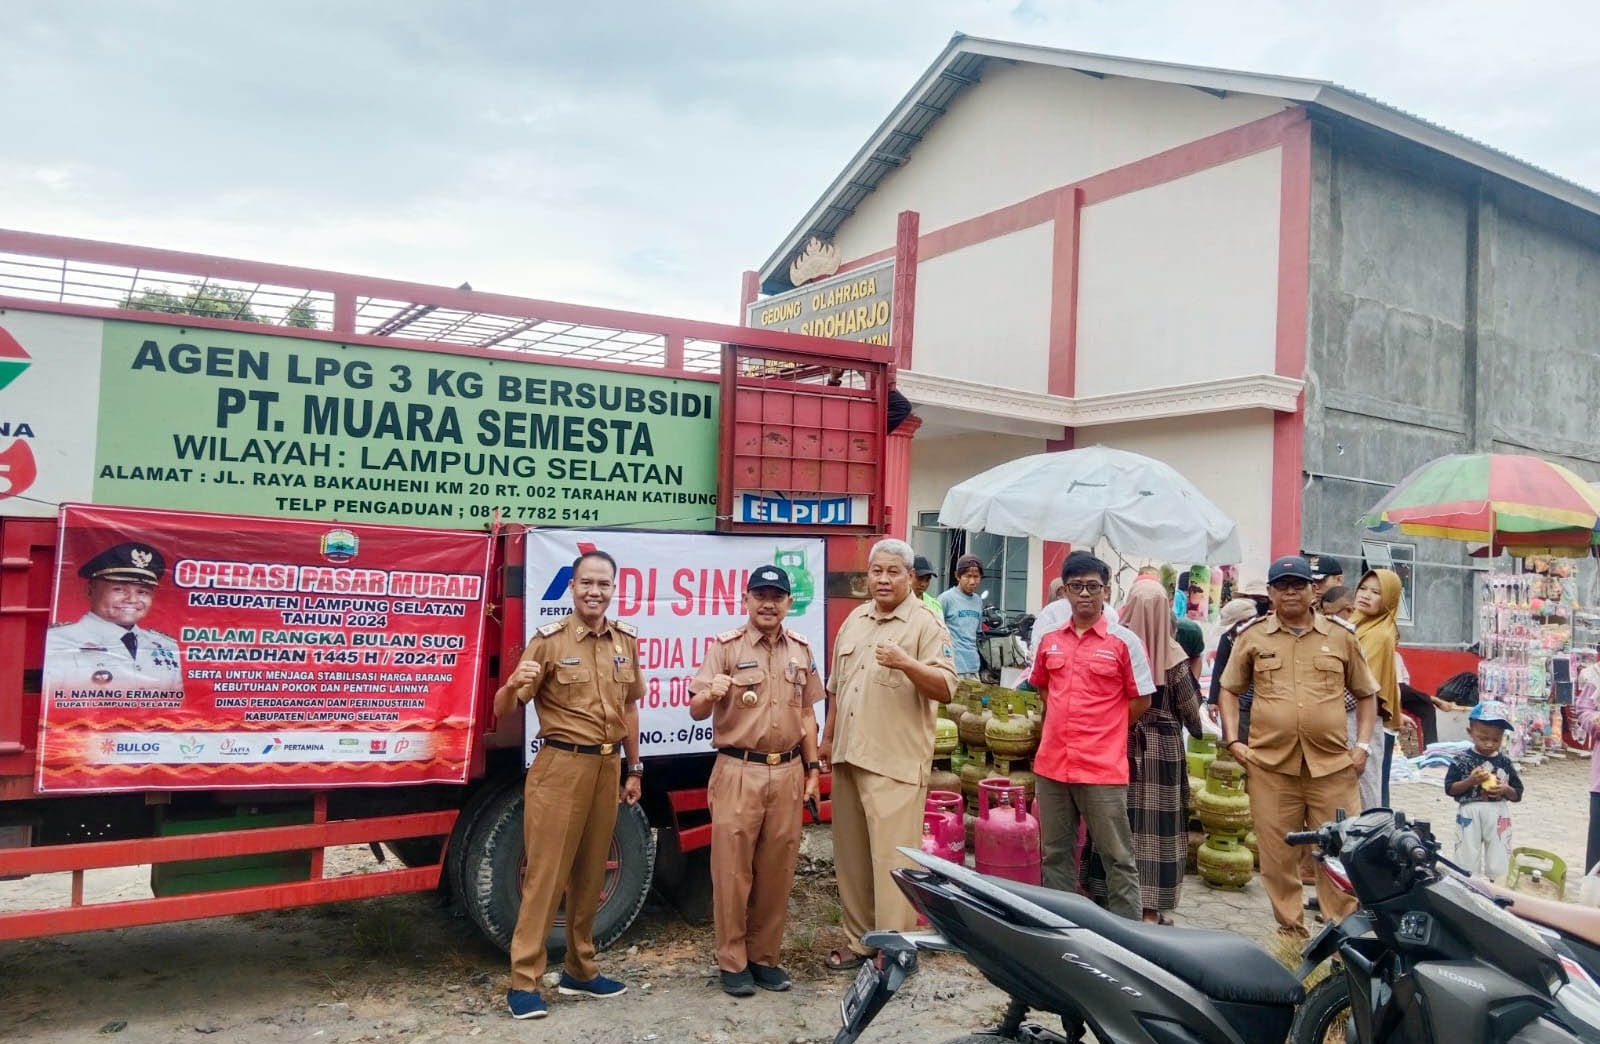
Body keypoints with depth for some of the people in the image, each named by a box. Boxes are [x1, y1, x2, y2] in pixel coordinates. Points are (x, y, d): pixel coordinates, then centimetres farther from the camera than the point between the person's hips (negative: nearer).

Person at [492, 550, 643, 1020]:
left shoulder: (626, 641, 7)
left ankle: (580, 971, 25)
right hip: (560, 767, -5)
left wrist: (634, 769, 17)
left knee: (591, 872, 13)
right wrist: (514, 684, -32)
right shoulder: (549, 640, -8)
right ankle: (524, 981, 6)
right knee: (545, 871, -2)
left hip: (607, 767, 5)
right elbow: (503, 710, -10)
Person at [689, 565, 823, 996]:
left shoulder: (801, 650, 10)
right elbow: (696, 711, -11)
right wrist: (711, 692, -33)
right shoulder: (726, 647, -4)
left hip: (788, 772, 4)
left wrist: (812, 769, 12)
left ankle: (765, 956, 23)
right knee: (733, 870, 1)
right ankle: (732, 962, 14)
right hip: (738, 771, -4)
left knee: (777, 871, 9)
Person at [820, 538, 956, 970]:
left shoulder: (926, 626, -7)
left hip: (895, 764, -7)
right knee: (850, 856, 14)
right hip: (848, 757, 7)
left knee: (891, 859, -4)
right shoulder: (854, 620, 14)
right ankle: (860, 939, 27)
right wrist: (828, 737, 19)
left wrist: (906, 664, -32)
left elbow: (945, 689, -17)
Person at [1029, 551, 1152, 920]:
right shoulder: (1050, 640, 8)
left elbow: (1141, 700, -1)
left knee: (1118, 859, 3)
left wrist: (1103, 732, 2)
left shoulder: (1123, 641, -5)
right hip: (1051, 765, 5)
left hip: (1103, 768, -5)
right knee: (1055, 854, 14)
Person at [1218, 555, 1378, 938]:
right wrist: (1233, 741, 3)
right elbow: (1230, 690, 13)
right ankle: (1290, 928, 18)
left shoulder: (1340, 637, 10)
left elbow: (1365, 693, 17)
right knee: (1278, 855, 5)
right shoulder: (1252, 637, 8)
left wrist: (1363, 745, 6)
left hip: (1333, 764, 0)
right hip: (1270, 764, 0)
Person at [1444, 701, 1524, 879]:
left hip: (1498, 814, 2)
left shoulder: (1505, 763, 2)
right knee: (1468, 861, 9)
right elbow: (1450, 788, -6)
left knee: (1498, 865, 10)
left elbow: (1518, 794, 7)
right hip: (1470, 813, -2)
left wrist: (1506, 789, -14)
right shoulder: (1461, 760, -5)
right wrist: (1470, 781, -20)